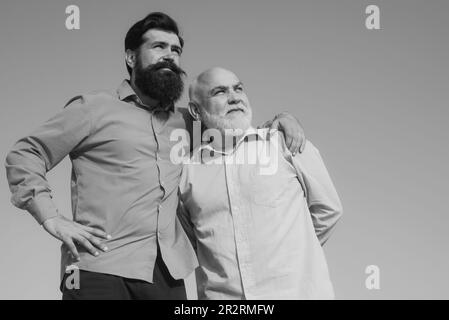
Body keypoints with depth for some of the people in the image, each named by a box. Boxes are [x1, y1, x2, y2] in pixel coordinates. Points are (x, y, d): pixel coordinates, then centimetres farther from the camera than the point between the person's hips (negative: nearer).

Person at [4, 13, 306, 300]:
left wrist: (279, 120, 12)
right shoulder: (94, 109, 6)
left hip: (168, 271, 4)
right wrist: (53, 219, -6)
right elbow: (24, 156, 6)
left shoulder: (183, 121, 20)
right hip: (102, 270, -4)